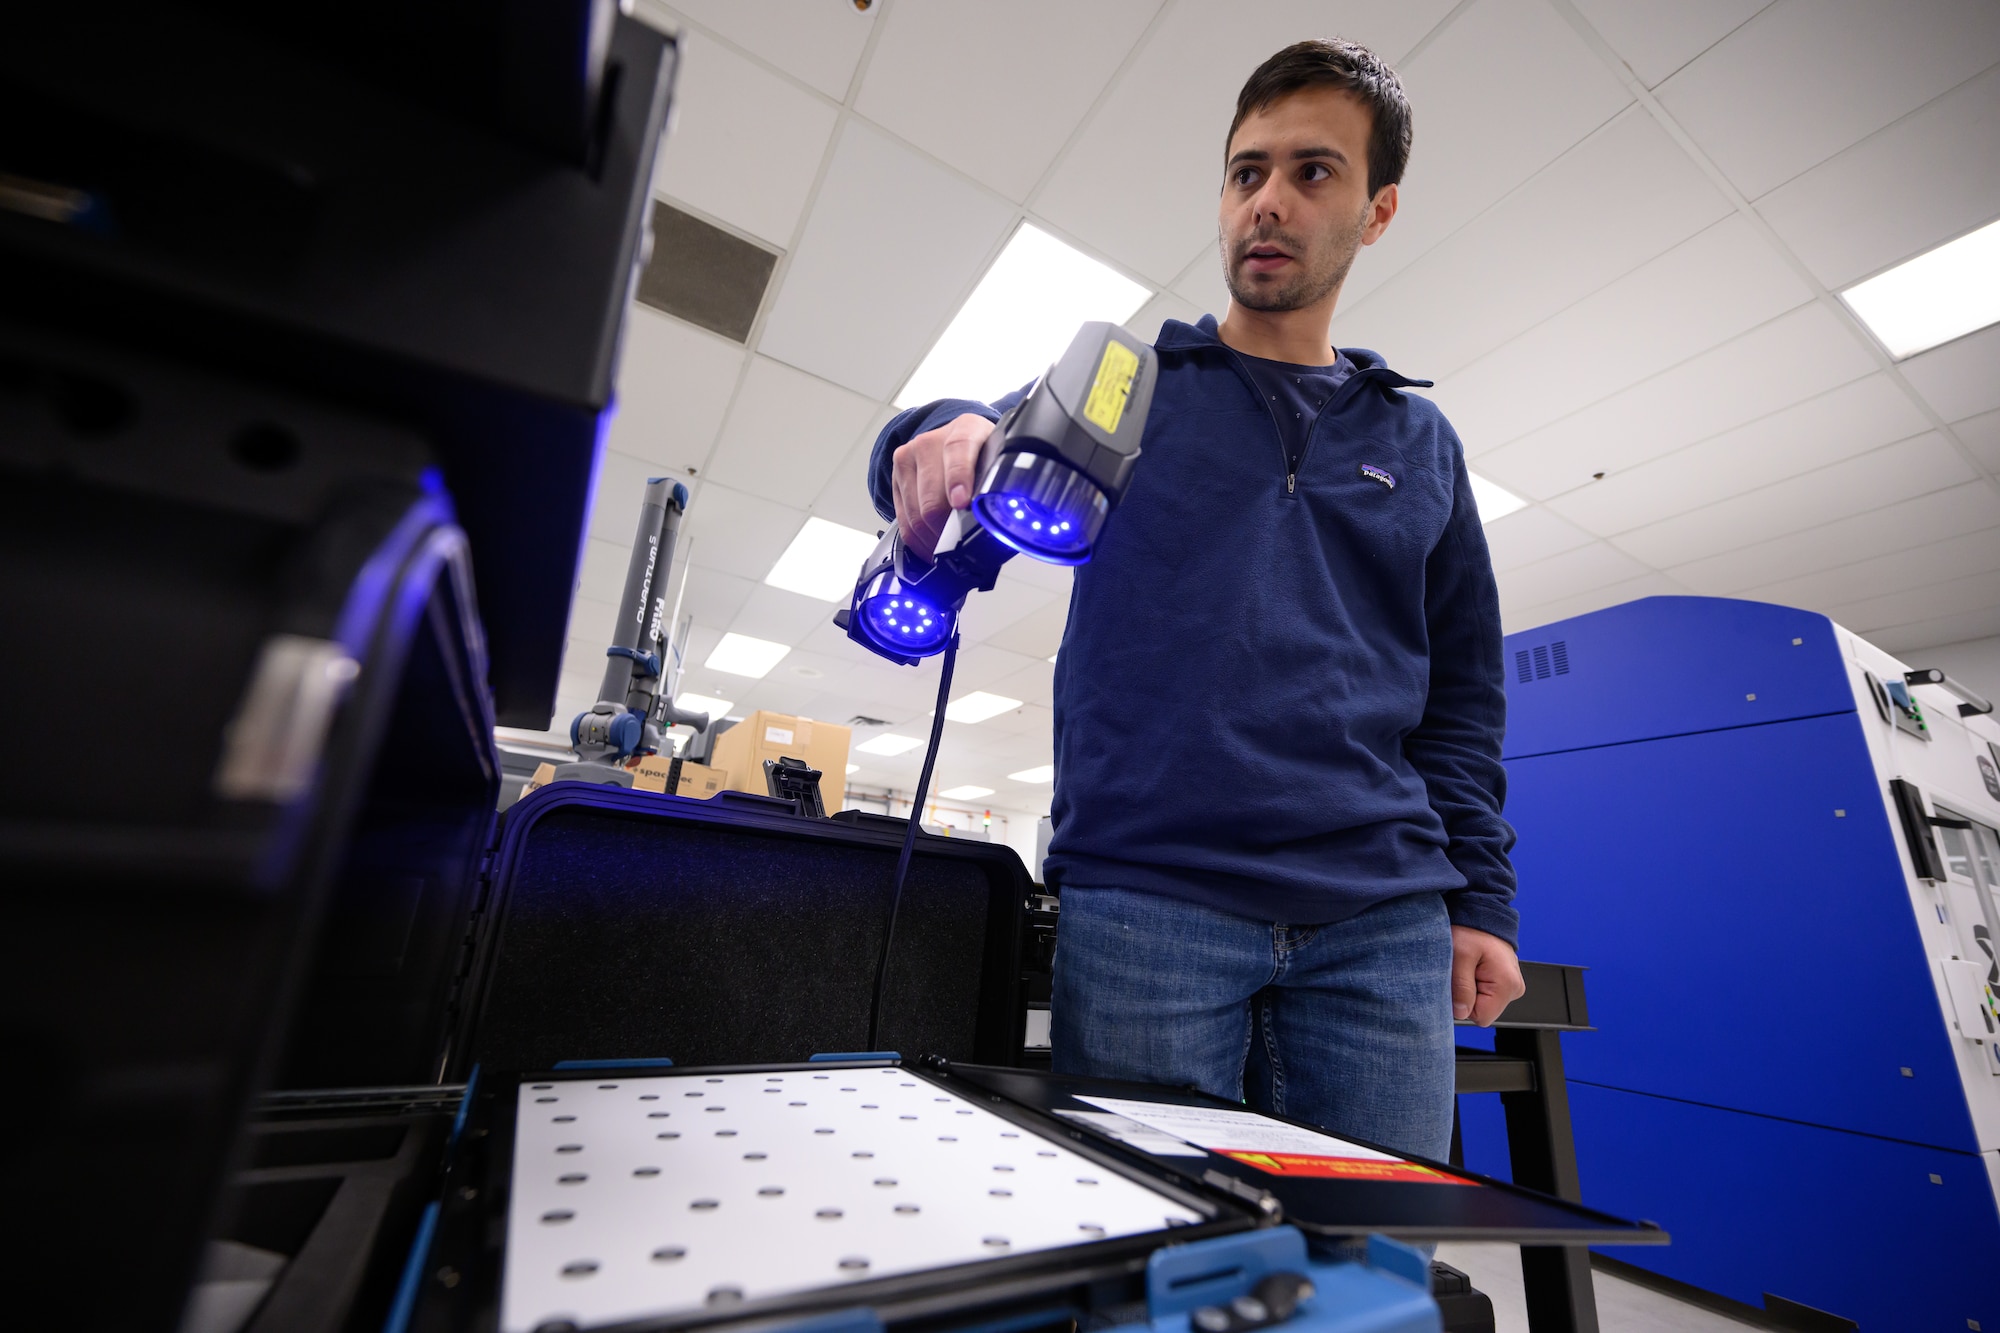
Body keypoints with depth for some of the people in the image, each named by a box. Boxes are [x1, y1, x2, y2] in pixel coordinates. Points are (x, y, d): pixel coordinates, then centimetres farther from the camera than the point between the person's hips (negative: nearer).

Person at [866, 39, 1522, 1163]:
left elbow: (1462, 691, 15)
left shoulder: (1419, 440, 15)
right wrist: (954, 433, -24)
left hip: (1383, 922, 3)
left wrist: (1482, 899, 8)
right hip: (1145, 901, -2)